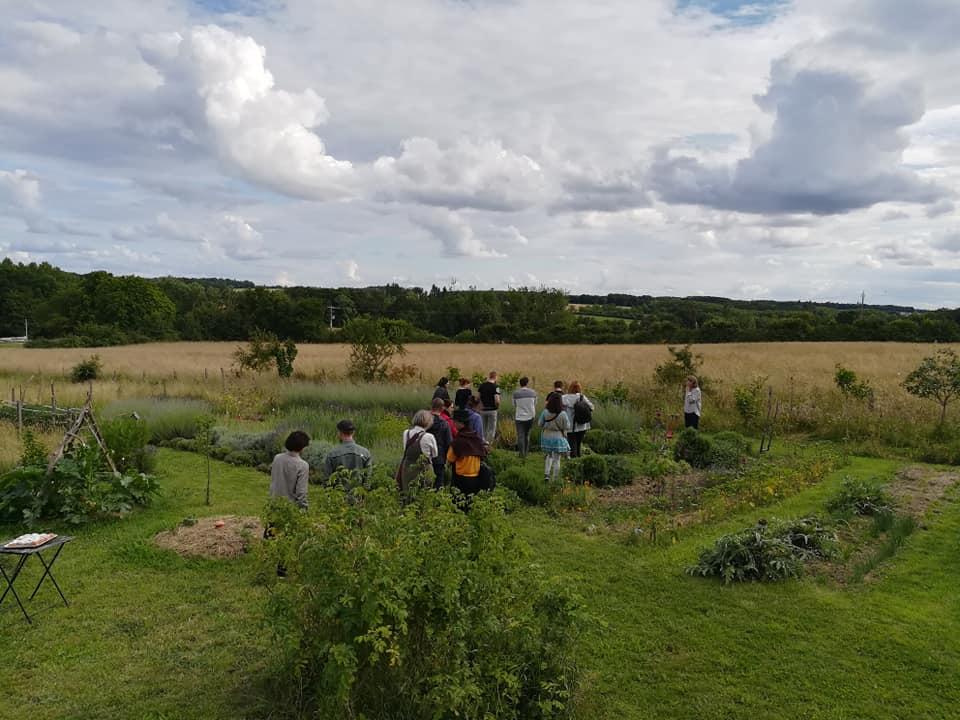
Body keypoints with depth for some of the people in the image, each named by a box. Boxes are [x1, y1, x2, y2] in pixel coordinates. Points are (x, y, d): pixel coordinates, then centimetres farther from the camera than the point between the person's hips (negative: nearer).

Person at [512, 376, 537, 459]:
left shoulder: (516, 393, -6)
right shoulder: (533, 393, 0)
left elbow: (514, 407, 2)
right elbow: (535, 405, 7)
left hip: (519, 417, -2)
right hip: (530, 417, 2)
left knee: (520, 436, 1)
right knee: (527, 435, 15)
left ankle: (522, 453, -1)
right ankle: (526, 452, 20)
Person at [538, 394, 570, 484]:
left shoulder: (545, 412, -12)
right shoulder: (563, 414, -18)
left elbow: (540, 424, -2)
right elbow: (567, 427, -10)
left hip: (547, 437, 2)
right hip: (558, 438, -2)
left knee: (548, 456, 23)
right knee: (556, 459, 8)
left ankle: (546, 474, 10)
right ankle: (555, 480, 13)